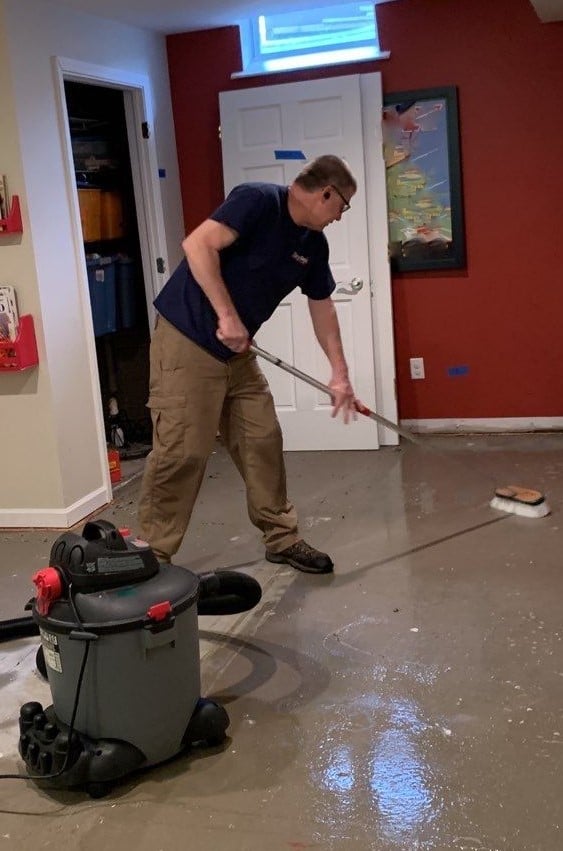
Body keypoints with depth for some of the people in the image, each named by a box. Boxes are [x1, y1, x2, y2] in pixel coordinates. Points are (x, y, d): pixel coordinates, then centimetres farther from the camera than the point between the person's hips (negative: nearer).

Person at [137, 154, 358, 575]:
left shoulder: (314, 244, 9)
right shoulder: (259, 200, -16)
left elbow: (322, 308, 18)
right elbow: (198, 245, -25)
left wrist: (340, 373, 16)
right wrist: (227, 315, -25)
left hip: (237, 352, 9)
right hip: (187, 339, -8)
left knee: (263, 442, 9)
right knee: (182, 452, -9)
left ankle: (282, 538, 23)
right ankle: (151, 559, 3)